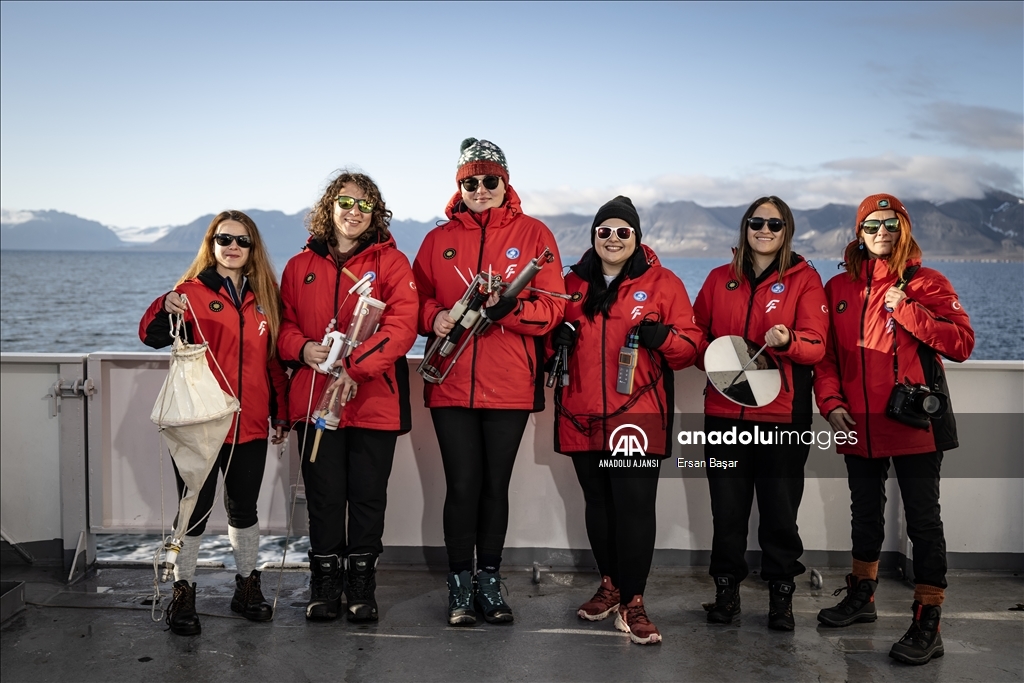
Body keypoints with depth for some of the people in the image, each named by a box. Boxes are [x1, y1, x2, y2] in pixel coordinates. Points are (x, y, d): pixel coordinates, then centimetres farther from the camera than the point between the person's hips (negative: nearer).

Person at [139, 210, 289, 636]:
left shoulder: (264, 296, 10)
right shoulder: (193, 292, -2)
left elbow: (275, 360, 13)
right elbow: (152, 336, -16)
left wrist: (281, 413, 11)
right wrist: (165, 310, -37)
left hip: (251, 426, 3)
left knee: (244, 510, 13)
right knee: (194, 511, 3)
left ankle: (247, 586, 26)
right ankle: (183, 592, 17)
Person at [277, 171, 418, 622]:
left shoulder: (390, 261, 2)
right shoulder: (300, 266, 11)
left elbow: (402, 324, -10)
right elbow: (284, 323, 14)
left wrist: (354, 366, -21)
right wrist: (302, 348, -9)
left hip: (374, 399, -2)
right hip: (315, 399, 2)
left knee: (368, 496, 6)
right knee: (324, 496, 7)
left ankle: (362, 586, 21)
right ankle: (324, 585, 21)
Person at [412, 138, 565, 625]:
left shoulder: (533, 234, 4)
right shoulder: (438, 239, 10)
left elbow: (551, 308, -2)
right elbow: (418, 299, 13)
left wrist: (507, 308, -19)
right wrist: (434, 316, -9)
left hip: (510, 386, -1)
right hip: (451, 383, 1)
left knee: (495, 485, 7)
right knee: (462, 484, 0)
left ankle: (489, 580, 23)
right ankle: (460, 583, 16)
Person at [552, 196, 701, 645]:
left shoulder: (662, 284, 3)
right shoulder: (573, 283, 13)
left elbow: (690, 344, 0)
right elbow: (554, 334, 22)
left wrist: (662, 337, -21)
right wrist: (559, 336, -1)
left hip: (637, 418, -4)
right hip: (582, 416, 4)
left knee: (635, 508, -7)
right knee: (598, 504, 14)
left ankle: (631, 602, 4)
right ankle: (610, 585, 30)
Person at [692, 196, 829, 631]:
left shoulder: (804, 279, 3)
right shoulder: (720, 279, 11)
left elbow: (816, 345, -6)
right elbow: (697, 332, 17)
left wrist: (787, 341, -27)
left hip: (783, 412, -2)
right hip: (724, 410, 2)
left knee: (780, 506, 3)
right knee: (727, 506, 6)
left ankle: (781, 594, 19)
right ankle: (726, 589, 21)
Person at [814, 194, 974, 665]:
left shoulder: (927, 284, -1)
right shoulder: (839, 288, 9)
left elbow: (962, 343, -12)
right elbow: (826, 354, 8)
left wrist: (906, 309, -17)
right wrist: (831, 403, -4)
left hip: (914, 423, -4)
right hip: (858, 426, 4)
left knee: (923, 520, -2)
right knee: (865, 514, 18)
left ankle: (927, 624, 4)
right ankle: (861, 597, 35)